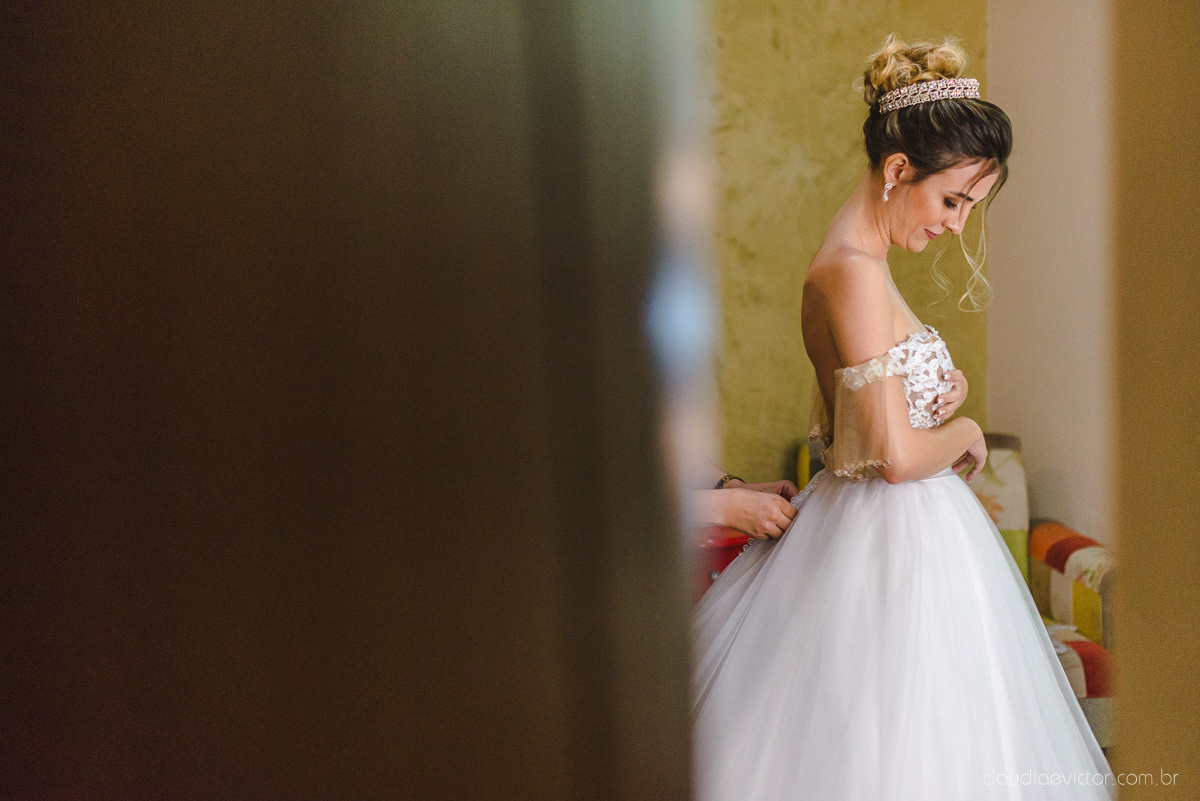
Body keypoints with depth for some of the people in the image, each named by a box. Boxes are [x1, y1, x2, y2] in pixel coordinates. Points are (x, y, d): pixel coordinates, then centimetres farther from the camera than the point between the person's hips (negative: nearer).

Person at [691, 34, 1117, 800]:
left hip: (896, 530, 10)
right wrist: (965, 433, -5)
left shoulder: (860, 264, 9)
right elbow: (896, 455, -24)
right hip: (894, 541, -10)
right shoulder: (853, 271, -21)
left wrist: (944, 391, 6)